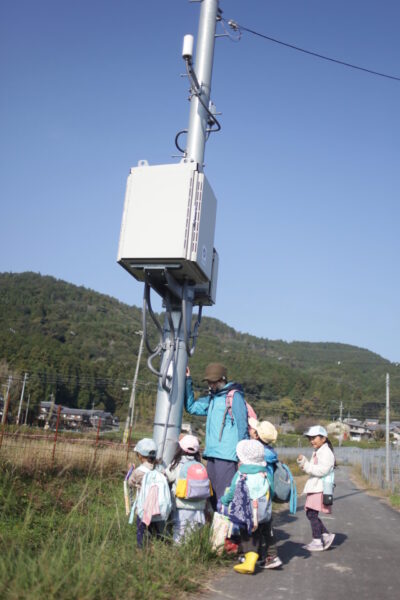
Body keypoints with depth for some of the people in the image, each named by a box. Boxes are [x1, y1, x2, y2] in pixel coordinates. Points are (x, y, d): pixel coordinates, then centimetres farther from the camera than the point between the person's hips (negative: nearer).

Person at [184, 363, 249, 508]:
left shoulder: (234, 396, -6)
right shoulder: (212, 398, 17)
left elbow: (242, 426, -8)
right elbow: (191, 407, 25)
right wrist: (187, 381, 18)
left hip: (227, 456, -8)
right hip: (212, 454, 8)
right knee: (213, 494, 12)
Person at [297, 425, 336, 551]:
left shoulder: (326, 452, -12)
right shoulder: (316, 452, 19)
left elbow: (322, 470, -21)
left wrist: (306, 465, -20)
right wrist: (303, 463, 4)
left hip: (320, 488, -10)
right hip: (314, 487, 10)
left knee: (312, 514, -5)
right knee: (310, 514, 11)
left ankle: (317, 541, 5)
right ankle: (326, 535, 20)